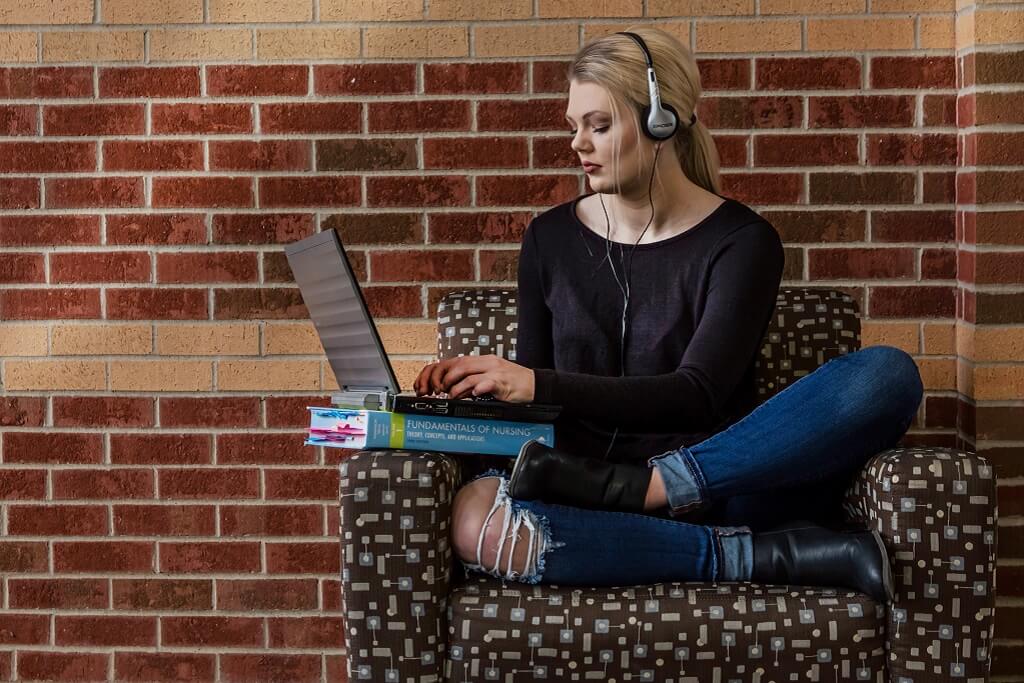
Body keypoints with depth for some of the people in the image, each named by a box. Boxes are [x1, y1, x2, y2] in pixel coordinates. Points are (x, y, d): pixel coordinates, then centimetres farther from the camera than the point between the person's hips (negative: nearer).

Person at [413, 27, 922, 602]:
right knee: (477, 522, -34)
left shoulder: (742, 242, 0)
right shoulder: (551, 238, 11)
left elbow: (696, 397, -13)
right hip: (582, 484, 2)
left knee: (887, 374, -24)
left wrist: (540, 384, -22)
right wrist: (483, 382, -8)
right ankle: (775, 557, -26)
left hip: (718, 482, -1)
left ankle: (628, 490, -29)